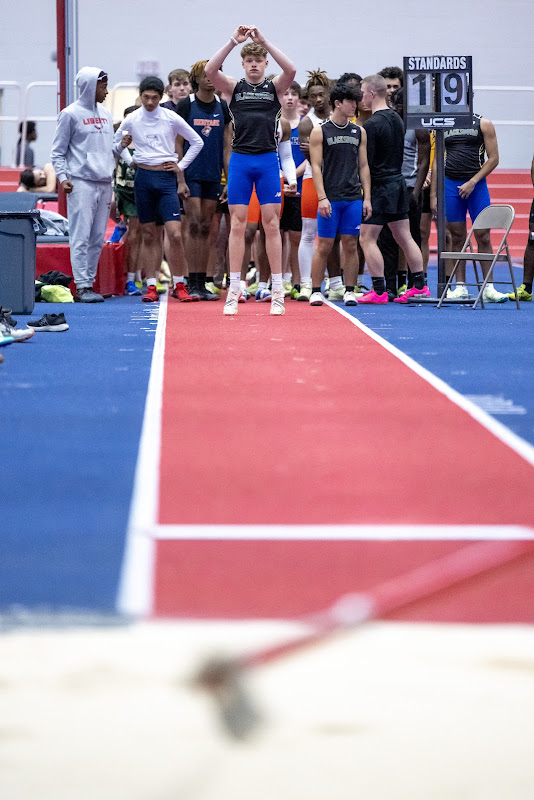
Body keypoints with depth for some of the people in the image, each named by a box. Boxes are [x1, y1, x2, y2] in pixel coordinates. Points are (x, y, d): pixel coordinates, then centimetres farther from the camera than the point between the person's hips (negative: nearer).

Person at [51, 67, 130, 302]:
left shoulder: (105, 115, 17)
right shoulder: (70, 114, -2)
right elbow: (58, 151, -2)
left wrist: (120, 145, 1)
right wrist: (62, 177, -12)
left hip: (104, 183, 7)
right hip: (81, 183, -7)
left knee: (98, 238, 7)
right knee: (81, 237, -9)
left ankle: (90, 282, 12)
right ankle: (81, 287, -10)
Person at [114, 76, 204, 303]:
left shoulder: (172, 118, 0)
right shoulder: (131, 120, 4)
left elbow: (197, 142, 10)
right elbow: (115, 144, 19)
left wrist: (181, 166, 4)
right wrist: (130, 161, 6)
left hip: (167, 177, -1)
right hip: (143, 177, 1)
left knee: (175, 233, -11)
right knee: (148, 235, 4)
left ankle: (179, 286, -2)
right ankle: (151, 287, 7)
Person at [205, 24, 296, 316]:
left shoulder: (275, 87, 7)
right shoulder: (234, 87, 7)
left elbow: (290, 70, -15)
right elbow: (209, 70, -10)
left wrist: (264, 41, -18)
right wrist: (234, 41, -17)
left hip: (268, 160, 0)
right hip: (240, 159, 0)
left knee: (271, 223, 0)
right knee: (237, 224, 0)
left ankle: (277, 291, 3)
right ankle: (234, 290, 2)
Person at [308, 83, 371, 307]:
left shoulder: (359, 132, 12)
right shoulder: (320, 131, 0)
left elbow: (363, 166, 13)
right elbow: (316, 166, -4)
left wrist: (367, 198, 6)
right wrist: (322, 197, -13)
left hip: (353, 198, 3)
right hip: (330, 199, -3)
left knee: (350, 245, 3)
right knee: (324, 245, -2)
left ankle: (349, 291, 9)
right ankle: (316, 291, 5)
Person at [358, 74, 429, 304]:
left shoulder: (372, 124, -16)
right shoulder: (396, 119, 12)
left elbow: (365, 162, -17)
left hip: (380, 185, -9)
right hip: (398, 181, 9)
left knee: (367, 239, -4)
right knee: (404, 237, 12)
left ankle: (379, 291, -7)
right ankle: (420, 286, 12)